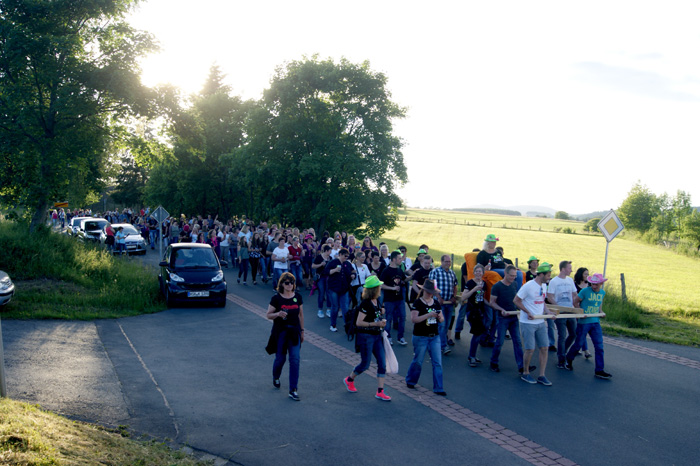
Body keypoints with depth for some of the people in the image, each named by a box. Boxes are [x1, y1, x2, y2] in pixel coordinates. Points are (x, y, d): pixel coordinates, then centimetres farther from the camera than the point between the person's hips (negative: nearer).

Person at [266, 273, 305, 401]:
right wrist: (278, 314, -24)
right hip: (280, 332, -2)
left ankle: (293, 390, -2)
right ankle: (276, 378, 41)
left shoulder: (298, 297, 3)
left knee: (295, 359, -7)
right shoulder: (276, 298, -7)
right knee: (280, 358, 7)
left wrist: (302, 330, 13)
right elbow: (268, 315, -4)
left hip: (294, 331, 2)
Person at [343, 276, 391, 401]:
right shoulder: (366, 304, -20)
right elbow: (358, 322, -22)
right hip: (366, 336, -8)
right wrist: (376, 324, -25)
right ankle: (349, 380, 31)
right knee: (365, 364, 3)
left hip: (377, 336, 8)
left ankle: (380, 392, 7)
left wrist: (381, 313, 6)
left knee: (382, 363, 2)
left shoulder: (376, 301, 7)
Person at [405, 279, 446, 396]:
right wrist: (428, 315, -24)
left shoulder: (436, 303, 8)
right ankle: (410, 381, 31)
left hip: (435, 337, 5)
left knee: (438, 363, 1)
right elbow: (414, 319, -19)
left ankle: (438, 388, 8)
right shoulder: (418, 303, -9)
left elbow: (442, 319, 13)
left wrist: (440, 318, -10)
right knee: (418, 361, 7)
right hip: (421, 337, -5)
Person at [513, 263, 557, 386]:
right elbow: (516, 300, -12)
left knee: (544, 348, 4)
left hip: (540, 322, 7)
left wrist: (548, 311, 3)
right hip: (528, 323, -7)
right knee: (530, 349, -4)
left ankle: (542, 376, 13)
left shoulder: (544, 286, 8)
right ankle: (525, 374, 16)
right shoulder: (528, 286, -15)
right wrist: (528, 312, -17)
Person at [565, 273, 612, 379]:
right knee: (579, 344, 6)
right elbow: (576, 302, -3)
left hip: (596, 322, 5)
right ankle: (569, 359, 33)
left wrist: (601, 312, 6)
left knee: (599, 346, 0)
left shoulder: (602, 293, 7)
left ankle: (599, 370, 6)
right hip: (584, 322, -4)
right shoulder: (585, 291, -10)